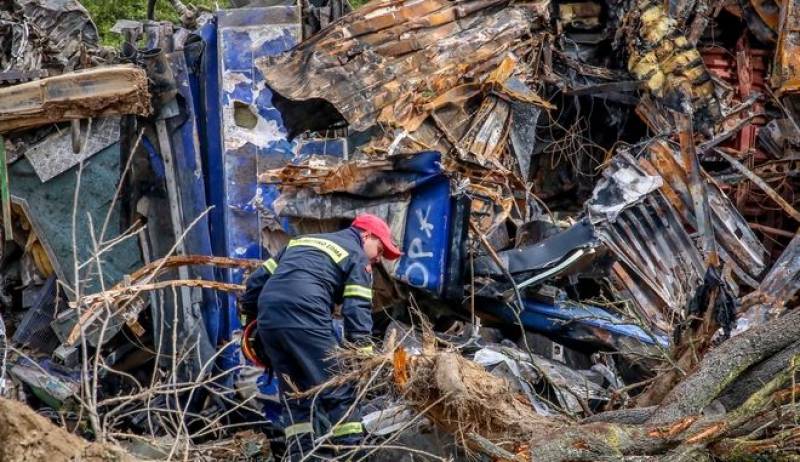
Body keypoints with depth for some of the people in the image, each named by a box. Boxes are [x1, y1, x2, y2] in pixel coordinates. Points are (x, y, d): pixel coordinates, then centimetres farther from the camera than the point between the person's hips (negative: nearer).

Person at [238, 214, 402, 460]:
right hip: (305, 319, -7)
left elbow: (259, 277, 26)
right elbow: (358, 310, -1)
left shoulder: (302, 241, 31)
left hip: (267, 319, 7)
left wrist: (248, 312, 31)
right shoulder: (356, 257, 11)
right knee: (340, 391, -1)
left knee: (294, 397, 15)